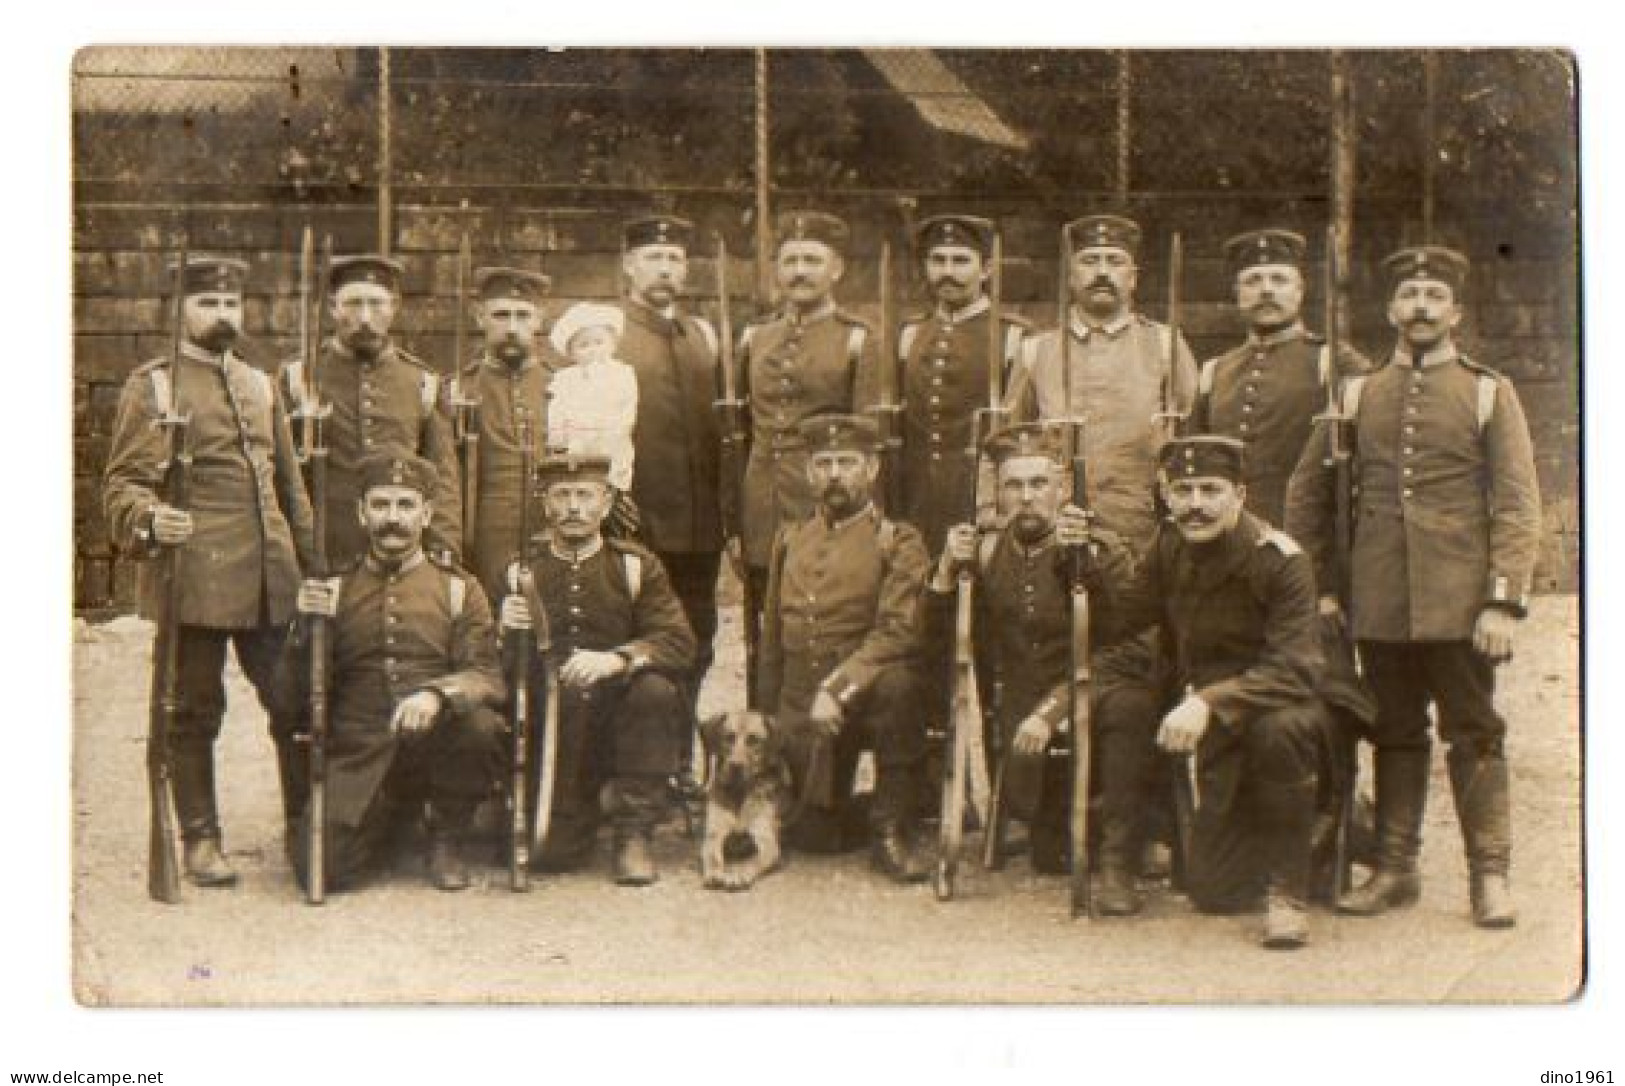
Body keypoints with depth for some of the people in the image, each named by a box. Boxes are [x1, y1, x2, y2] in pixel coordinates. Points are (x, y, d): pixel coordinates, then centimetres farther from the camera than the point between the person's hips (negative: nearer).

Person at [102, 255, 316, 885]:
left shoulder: (261, 385, 17)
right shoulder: (151, 386, -1)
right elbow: (121, 482, -7)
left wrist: (309, 562, 14)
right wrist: (148, 520, -28)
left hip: (269, 583, 5)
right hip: (193, 582, -5)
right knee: (194, 715, 4)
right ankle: (201, 839, 15)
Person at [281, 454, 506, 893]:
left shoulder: (459, 589, 10)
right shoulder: (332, 592, 12)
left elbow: (487, 679, -4)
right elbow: (293, 699, 7)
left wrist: (436, 694, -26)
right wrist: (306, 627, -11)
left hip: (435, 742, 0)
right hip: (359, 758, 0)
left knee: (480, 725, -34)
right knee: (320, 867, -23)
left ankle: (446, 839, -5)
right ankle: (395, 818, 13)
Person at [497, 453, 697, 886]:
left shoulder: (637, 566, 4)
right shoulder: (522, 569, 7)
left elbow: (679, 643, -10)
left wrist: (616, 658, -28)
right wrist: (505, 631, -17)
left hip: (618, 715, 0)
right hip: (552, 734, 0)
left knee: (655, 689, -32)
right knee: (552, 855, -17)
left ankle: (634, 835, -18)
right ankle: (583, 810, 20)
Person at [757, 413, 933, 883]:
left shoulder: (899, 542, -4)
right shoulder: (790, 540, 11)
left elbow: (897, 632, -18)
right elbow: (772, 637, 17)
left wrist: (837, 689, -28)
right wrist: (767, 714, 14)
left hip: (866, 697, -3)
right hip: (801, 710, 3)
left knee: (896, 682, -38)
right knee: (815, 838, -5)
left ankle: (892, 830, -24)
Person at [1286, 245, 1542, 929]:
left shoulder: (1489, 393, 3)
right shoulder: (1356, 397, 10)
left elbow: (1518, 505, -2)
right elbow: (1308, 495, 12)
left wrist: (1504, 601, -11)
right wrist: (1312, 587, 6)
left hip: (1459, 603, -2)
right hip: (1379, 606, 2)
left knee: (1475, 737, 1)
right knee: (1395, 735, 9)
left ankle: (1490, 877, 8)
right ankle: (1394, 870, 18)